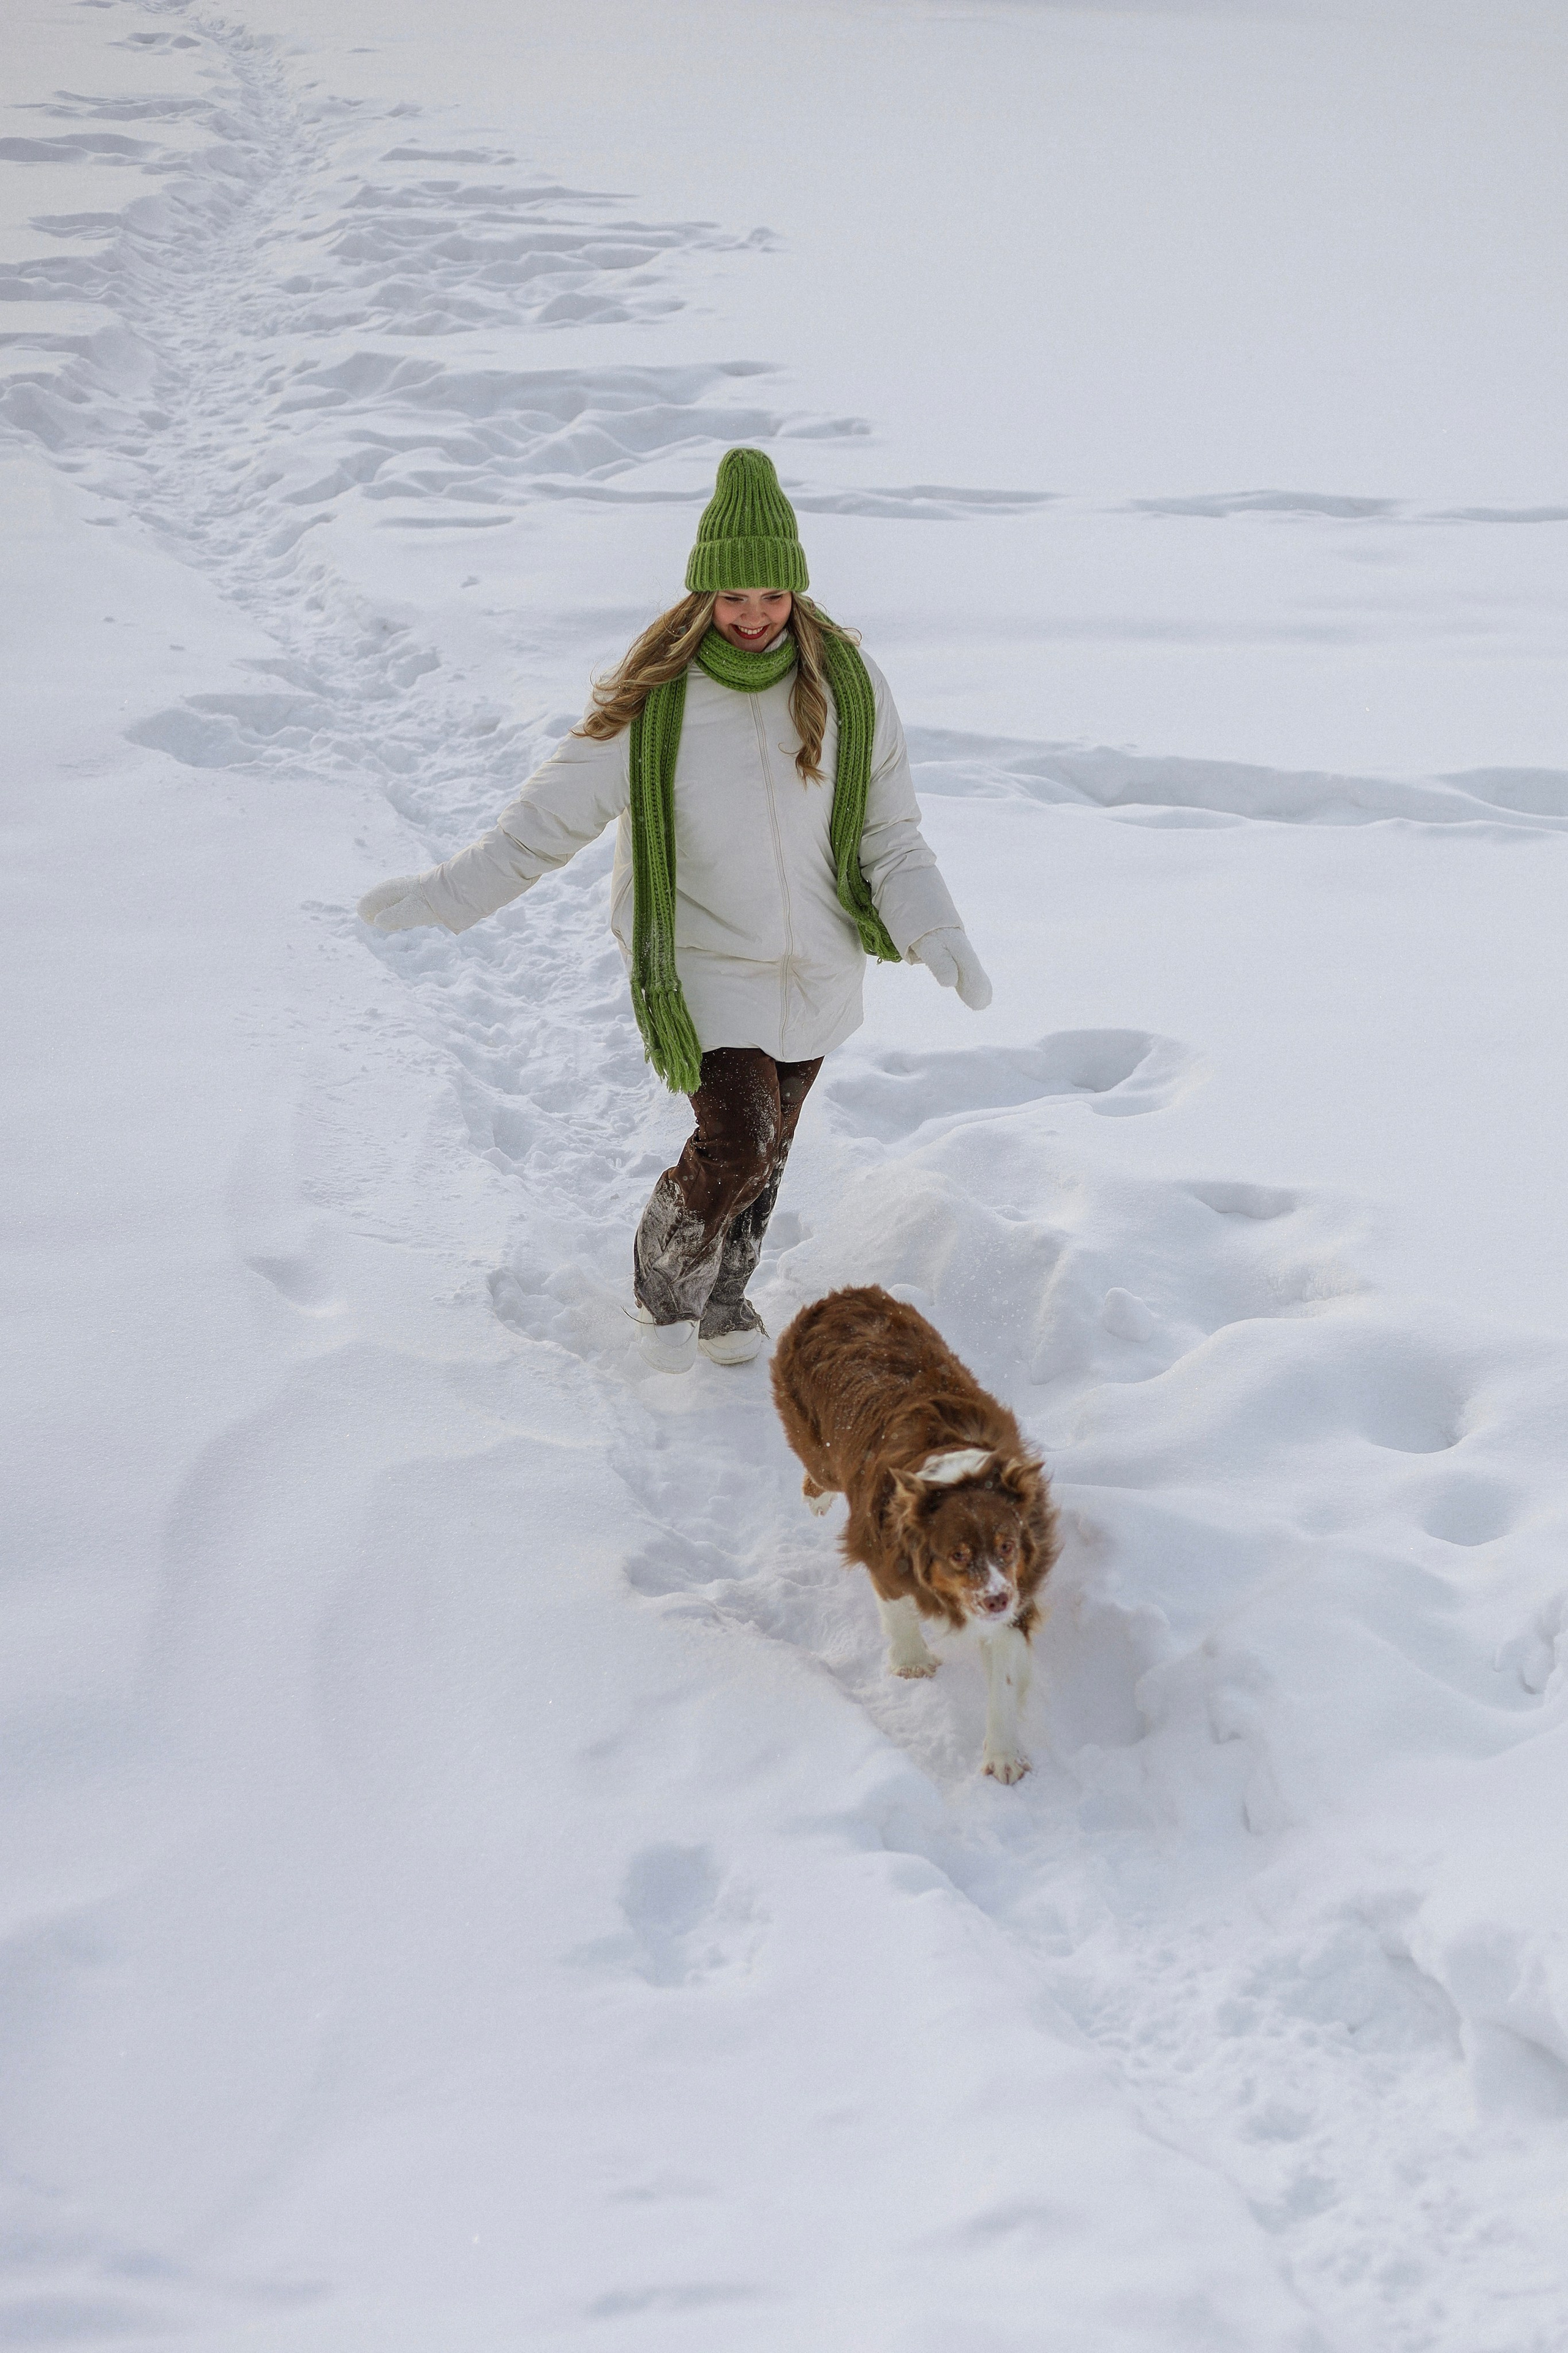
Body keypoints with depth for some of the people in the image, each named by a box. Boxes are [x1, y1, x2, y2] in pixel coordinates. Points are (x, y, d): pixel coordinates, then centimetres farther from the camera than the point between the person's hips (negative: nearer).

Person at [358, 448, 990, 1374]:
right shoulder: (653, 703, -16)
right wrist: (444, 894, -17)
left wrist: (938, 933, -13)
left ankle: (723, 1299, 40)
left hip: (816, 967, 4)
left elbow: (891, 836, -1)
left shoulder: (848, 686, -8)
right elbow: (552, 816, -11)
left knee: (769, 1147, 15)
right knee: (737, 1145, -14)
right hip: (707, 966, -3)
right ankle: (667, 1278, 16)